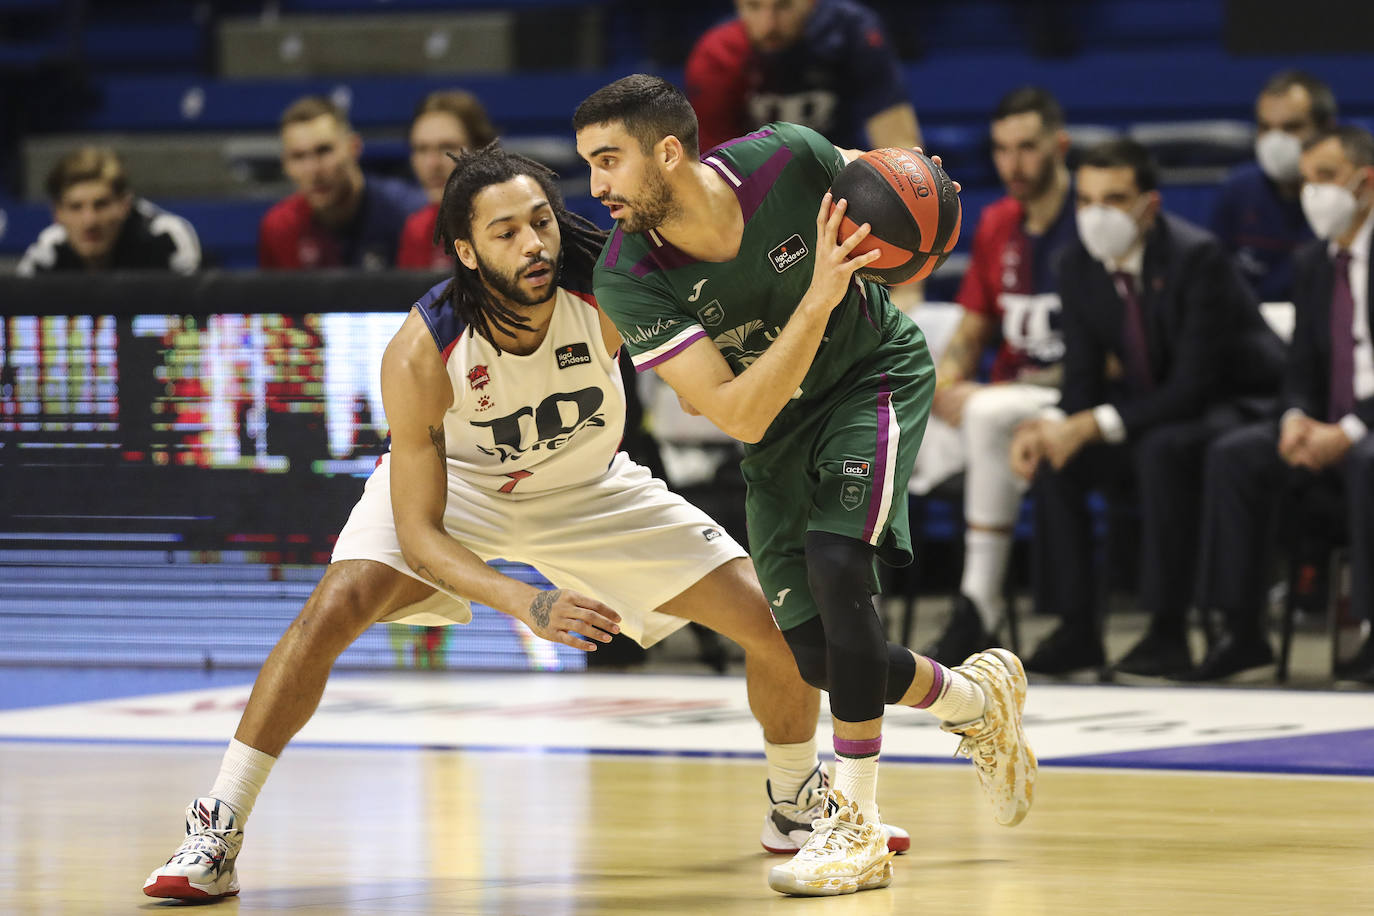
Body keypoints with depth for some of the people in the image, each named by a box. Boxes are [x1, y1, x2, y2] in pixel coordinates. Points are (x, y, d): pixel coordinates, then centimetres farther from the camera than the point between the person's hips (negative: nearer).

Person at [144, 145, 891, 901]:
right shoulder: (419, 356, -35)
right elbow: (419, 533, -31)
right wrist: (530, 607, -46)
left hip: (589, 490, 2)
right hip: (452, 483, -2)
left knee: (779, 624, -6)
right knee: (333, 610, -27)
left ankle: (797, 805, 23)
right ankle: (216, 832, -15)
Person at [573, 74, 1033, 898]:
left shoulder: (788, 159, -28)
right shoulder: (628, 278, -28)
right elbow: (741, 417, -32)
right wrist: (818, 297, -41)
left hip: (876, 374, -3)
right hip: (777, 417, 3)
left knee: (835, 561, -25)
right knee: (818, 655, -1)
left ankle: (857, 829, -17)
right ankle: (978, 698, 30)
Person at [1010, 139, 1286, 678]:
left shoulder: (1196, 257, -24)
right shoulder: (1078, 265, -3)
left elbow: (1195, 384, -27)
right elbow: (1084, 378, 2)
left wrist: (1096, 425, -32)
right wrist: (1054, 426, -21)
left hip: (1238, 405, -7)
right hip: (1150, 407, 7)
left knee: (1162, 449, -36)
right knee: (1054, 456, -14)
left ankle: (1168, 631, -28)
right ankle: (1076, 629, -8)